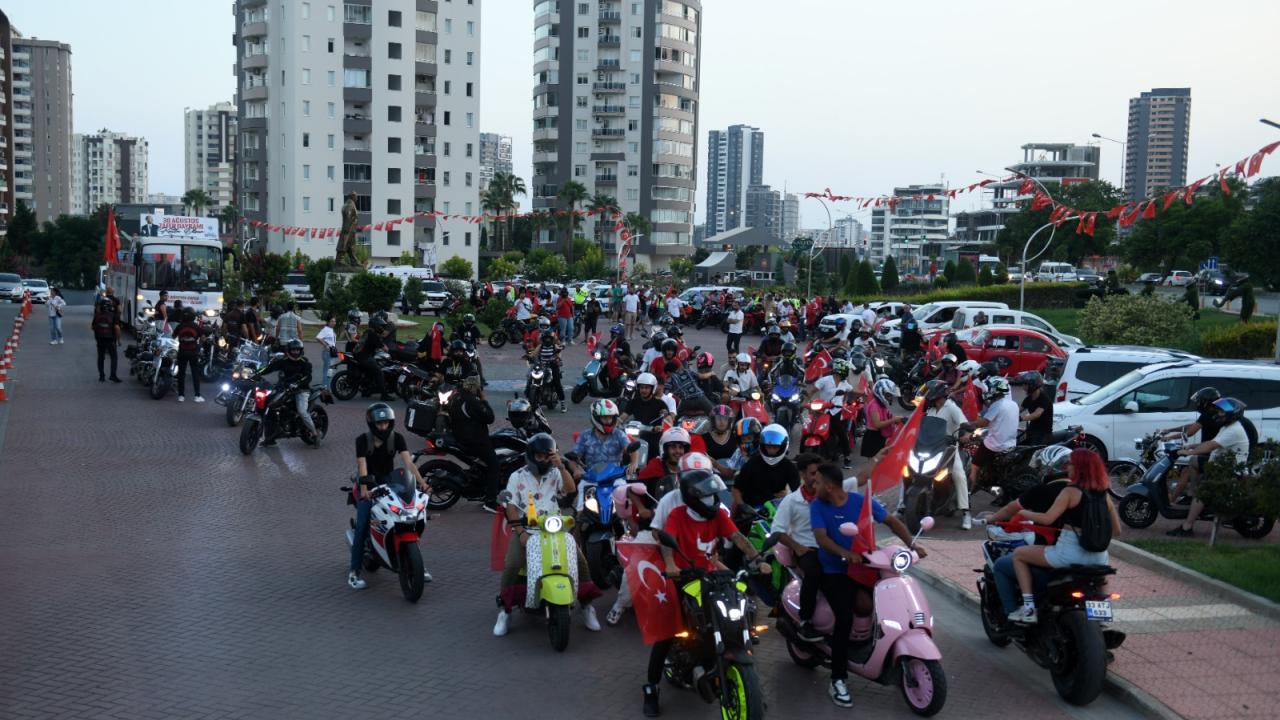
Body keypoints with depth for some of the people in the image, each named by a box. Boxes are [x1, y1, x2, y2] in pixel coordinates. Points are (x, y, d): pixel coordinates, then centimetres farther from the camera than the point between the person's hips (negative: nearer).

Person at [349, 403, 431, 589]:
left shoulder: (397, 438, -8)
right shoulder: (362, 440, -13)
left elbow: (408, 462, -18)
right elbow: (362, 464, -25)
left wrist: (421, 481, -33)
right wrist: (364, 489, -41)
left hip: (389, 482, 2)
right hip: (369, 484, -2)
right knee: (362, 526, -18)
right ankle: (354, 571, -12)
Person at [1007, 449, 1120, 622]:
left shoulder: (1071, 492, -9)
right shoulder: (1104, 494, 8)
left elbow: (1047, 519, -19)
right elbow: (1116, 530, 12)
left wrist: (1024, 513, -2)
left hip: (1069, 552, -7)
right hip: (1098, 557, 7)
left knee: (1019, 554, 9)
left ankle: (1028, 607, 0)